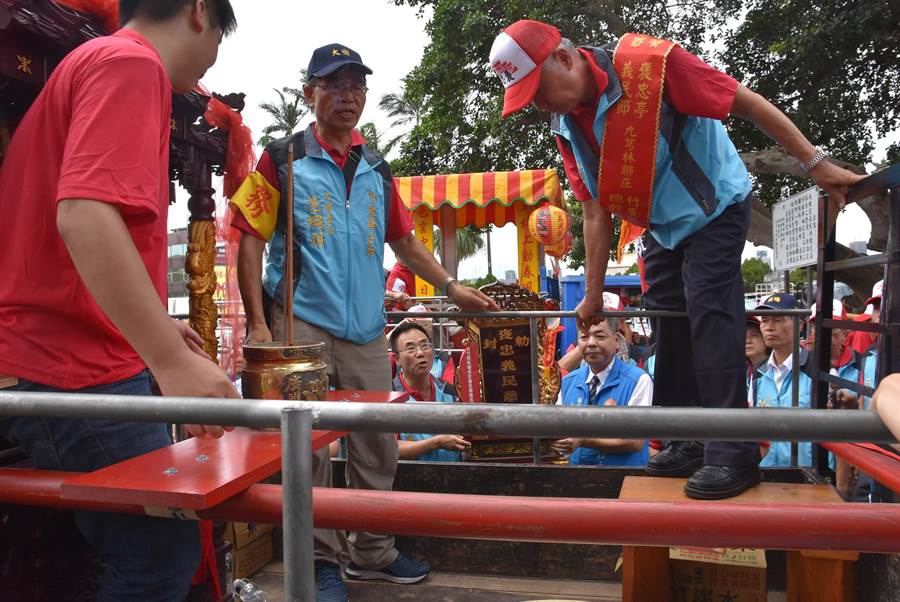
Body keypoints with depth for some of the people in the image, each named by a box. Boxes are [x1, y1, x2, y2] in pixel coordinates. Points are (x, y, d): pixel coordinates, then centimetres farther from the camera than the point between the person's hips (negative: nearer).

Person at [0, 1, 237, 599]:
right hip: (81, 372, -10)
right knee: (163, 554, -2)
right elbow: (85, 215, -27)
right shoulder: (131, 63, -11)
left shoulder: (87, 64, 21)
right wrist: (172, 359, -30)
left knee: (153, 548, 16)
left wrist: (151, 325, 27)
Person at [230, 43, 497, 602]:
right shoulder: (282, 159, 2)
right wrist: (258, 322, -10)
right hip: (302, 325, -4)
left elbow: (404, 240, 21)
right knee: (310, 447, -1)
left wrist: (452, 287, 13)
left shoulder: (377, 169, 16)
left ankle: (373, 551, 27)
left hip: (366, 328, 5)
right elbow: (250, 241, -2)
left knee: (378, 445, 9)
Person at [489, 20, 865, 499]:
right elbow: (596, 212, -2)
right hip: (660, 227, 7)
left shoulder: (650, 63, -27)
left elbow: (746, 102, -21)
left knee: (709, 315, -15)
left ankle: (732, 453, -7)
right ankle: (686, 443, 17)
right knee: (667, 322, 7)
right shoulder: (566, 126, -7)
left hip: (714, 210, -7)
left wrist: (815, 163, -22)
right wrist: (593, 295, -1)